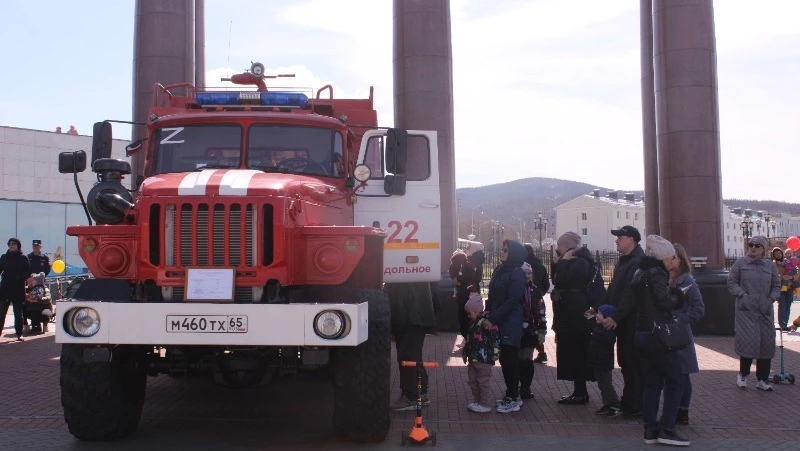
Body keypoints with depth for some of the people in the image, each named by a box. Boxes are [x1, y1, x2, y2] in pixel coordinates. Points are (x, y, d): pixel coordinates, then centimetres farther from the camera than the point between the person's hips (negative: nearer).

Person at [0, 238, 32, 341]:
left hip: (18, 289, -2)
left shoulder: (23, 258, 2)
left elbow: (28, 272, -1)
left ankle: (19, 334, 11)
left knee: (18, 313, 5)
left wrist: (21, 278, -16)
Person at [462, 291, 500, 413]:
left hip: (484, 359, -10)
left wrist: (495, 353, -20)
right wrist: (465, 352, 27)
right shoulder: (473, 323, 14)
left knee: (484, 381, -2)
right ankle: (477, 402, 27)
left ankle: (486, 404, 6)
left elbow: (495, 337, -19)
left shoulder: (487, 321, -16)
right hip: (473, 358, 10)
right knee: (473, 381, 15)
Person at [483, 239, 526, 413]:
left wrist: (493, 319, -18)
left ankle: (513, 399, 6)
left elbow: (511, 301, -17)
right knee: (504, 359, 12)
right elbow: (492, 296, 14)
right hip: (497, 322, 7)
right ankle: (511, 395, 23)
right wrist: (487, 316, 3)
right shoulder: (499, 271, 11)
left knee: (510, 359, -3)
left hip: (510, 324, -7)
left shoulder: (517, 274, -12)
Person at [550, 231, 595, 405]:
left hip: (575, 317, -10)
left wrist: (563, 260, -13)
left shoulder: (580, 263, -14)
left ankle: (581, 393, -1)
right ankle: (578, 391, 18)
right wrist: (558, 261, 7)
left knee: (575, 353, -6)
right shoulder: (570, 263, 18)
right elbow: (555, 280, 15)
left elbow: (560, 280, -24)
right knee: (571, 353, 12)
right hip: (567, 316, 10)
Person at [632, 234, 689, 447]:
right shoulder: (657, 273, -13)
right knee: (674, 381, -1)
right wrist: (679, 296, -2)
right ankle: (667, 429, -3)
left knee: (651, 383, 10)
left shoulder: (639, 273, 15)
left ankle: (650, 429, 10)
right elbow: (664, 301, -21)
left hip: (642, 333, 9)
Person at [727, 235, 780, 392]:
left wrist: (771, 299, -3)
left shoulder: (770, 266, 7)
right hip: (746, 309, -4)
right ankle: (743, 374, 10)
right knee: (748, 341, -12)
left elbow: (776, 285, 14)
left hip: (765, 311, 4)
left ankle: (762, 379, 18)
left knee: (766, 344, 6)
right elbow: (731, 282, 0)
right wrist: (743, 295, -14)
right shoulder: (740, 263, -1)